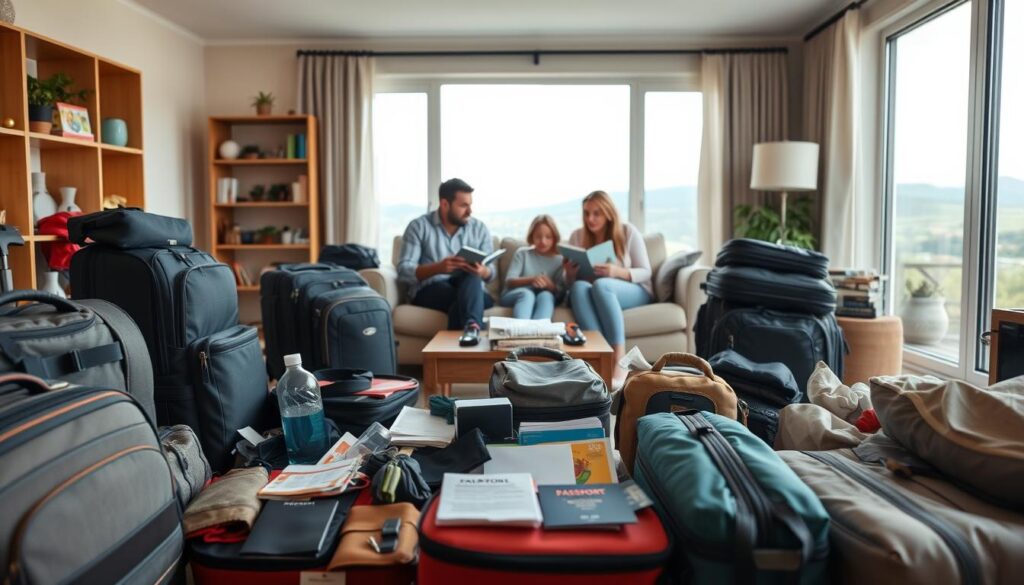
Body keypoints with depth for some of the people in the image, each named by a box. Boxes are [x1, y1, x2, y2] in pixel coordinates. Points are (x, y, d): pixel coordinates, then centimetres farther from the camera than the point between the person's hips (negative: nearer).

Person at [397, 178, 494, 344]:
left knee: (471, 275, -34)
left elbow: (490, 273, 4)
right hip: (429, 290, -1)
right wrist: (438, 268, -27)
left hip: (470, 289, 2)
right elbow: (404, 271, -9)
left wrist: (482, 272, -22)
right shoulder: (419, 226, 0)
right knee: (460, 298, -35)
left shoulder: (479, 228, 9)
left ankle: (471, 325, -54)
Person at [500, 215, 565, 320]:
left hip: (543, 301, 1)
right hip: (515, 295, -1)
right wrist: (531, 280, -25)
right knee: (527, 294, -35)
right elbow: (509, 281, -6)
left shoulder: (559, 260, 9)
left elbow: (561, 292, 0)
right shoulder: (522, 253, 7)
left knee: (546, 295, -33)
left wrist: (550, 286, -23)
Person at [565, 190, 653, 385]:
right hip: (594, 295, 2)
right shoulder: (577, 236, 5)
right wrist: (570, 273, -18)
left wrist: (618, 271, -24)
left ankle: (620, 361, -42)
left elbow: (645, 272, -4)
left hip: (635, 292, -2)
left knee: (601, 285, -37)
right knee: (579, 287, -34)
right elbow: (570, 282, 8)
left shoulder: (629, 232, -2)